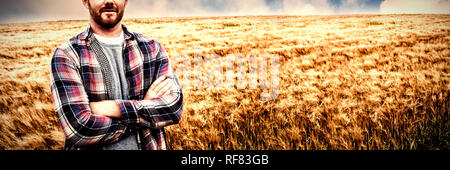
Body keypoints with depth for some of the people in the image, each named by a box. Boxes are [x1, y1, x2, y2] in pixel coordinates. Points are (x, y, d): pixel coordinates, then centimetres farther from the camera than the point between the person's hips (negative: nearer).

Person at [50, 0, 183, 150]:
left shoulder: (151, 48, -3)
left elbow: (174, 106, -15)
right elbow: (79, 129, -21)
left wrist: (113, 108, -22)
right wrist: (144, 107, -18)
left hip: (148, 145, 3)